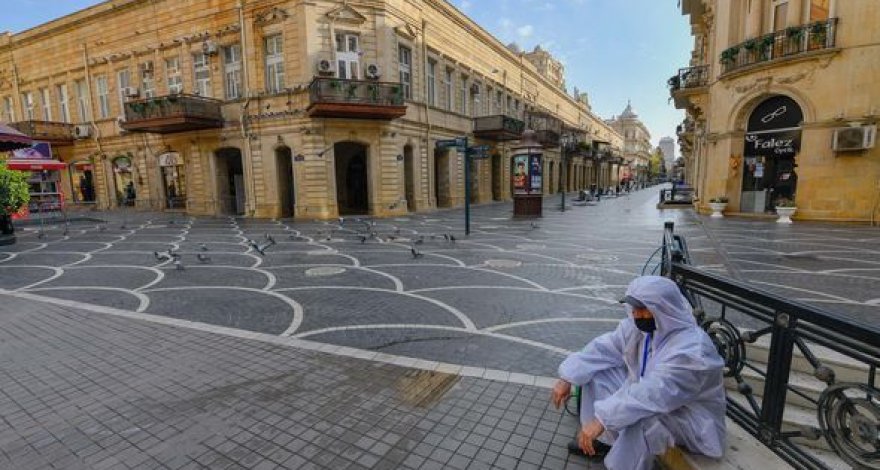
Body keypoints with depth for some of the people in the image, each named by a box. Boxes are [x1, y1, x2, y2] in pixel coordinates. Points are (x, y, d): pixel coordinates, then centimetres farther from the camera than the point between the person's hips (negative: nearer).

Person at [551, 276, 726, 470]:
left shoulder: (692, 350, -33)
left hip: (692, 417, -7)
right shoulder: (639, 325, -10)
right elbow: (603, 349, -6)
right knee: (596, 374, -2)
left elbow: (653, 395, -41)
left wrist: (601, 419, -43)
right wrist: (567, 378, -15)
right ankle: (605, 440, 11)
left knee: (640, 422, -36)